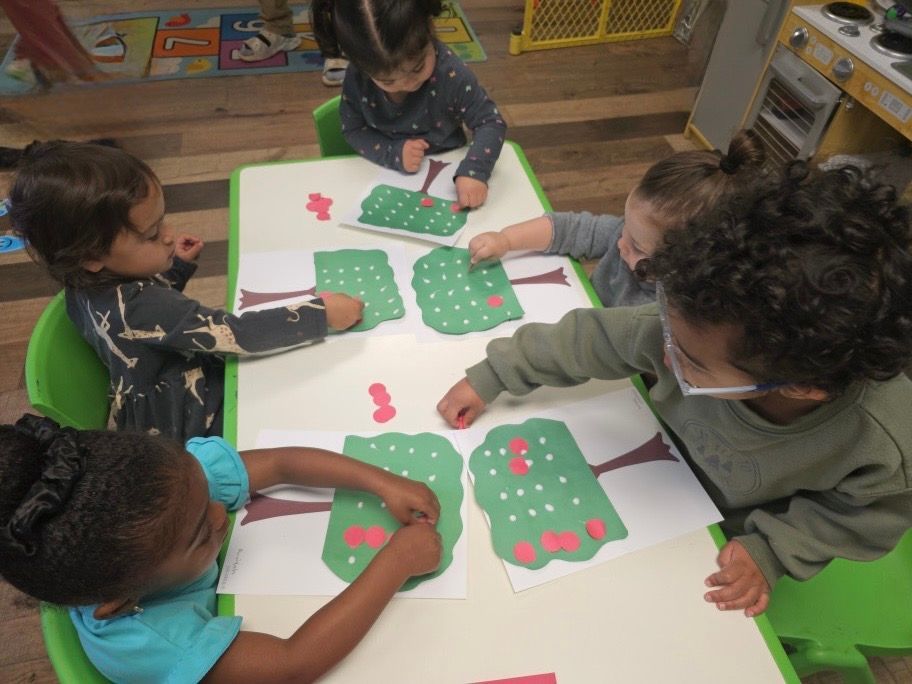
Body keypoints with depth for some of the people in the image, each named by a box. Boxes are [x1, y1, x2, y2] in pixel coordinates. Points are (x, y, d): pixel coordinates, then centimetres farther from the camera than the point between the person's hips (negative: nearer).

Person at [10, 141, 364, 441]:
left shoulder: (88, 285, -8)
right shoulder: (136, 308, -36)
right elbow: (242, 333, -38)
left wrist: (177, 267, 2)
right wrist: (321, 313, -32)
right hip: (183, 431, -8)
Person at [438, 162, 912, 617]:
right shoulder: (700, 325, -38)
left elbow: (869, 516, -17)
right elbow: (596, 337, -23)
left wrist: (773, 550, -23)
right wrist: (494, 374, -16)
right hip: (670, 467, 2)